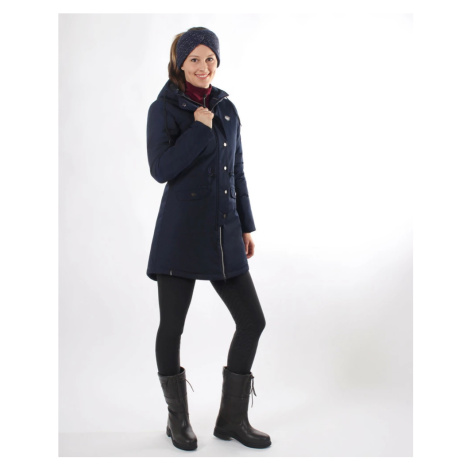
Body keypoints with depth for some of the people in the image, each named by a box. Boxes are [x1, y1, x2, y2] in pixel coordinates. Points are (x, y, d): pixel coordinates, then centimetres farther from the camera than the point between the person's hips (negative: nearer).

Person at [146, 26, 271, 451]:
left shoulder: (227, 109, 13)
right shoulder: (164, 109, -2)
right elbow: (161, 169, -15)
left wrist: (247, 226, 14)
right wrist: (200, 128, -12)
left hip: (224, 234, 5)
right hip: (180, 232, -5)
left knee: (252, 321, 3)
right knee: (172, 326, 3)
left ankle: (233, 419, 18)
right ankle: (178, 419, 25)